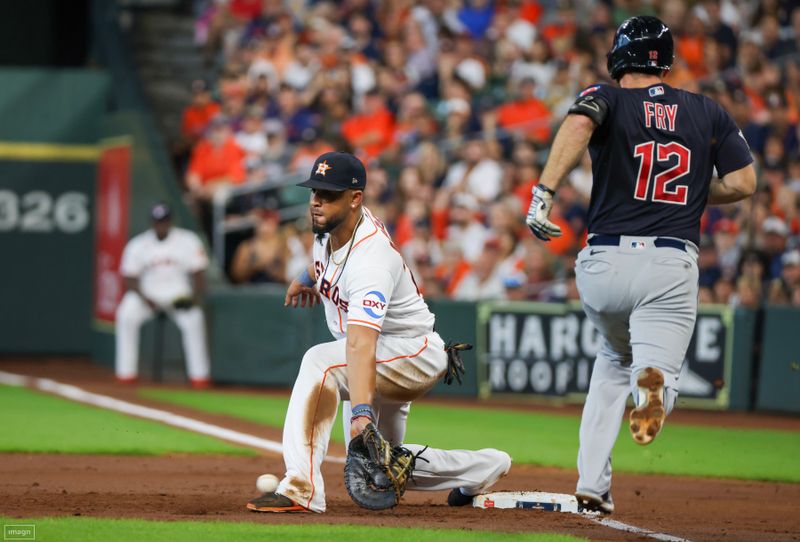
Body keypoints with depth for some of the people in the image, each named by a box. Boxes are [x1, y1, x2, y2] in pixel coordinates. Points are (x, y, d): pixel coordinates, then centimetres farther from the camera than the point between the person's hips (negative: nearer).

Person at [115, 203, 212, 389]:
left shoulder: (187, 241, -3)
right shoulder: (137, 245, -2)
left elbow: (198, 274, -2)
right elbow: (130, 280, -3)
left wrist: (195, 298, -20)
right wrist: (144, 299, -20)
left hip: (178, 295, -1)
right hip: (147, 294, 1)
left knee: (193, 318, -30)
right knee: (127, 316, -28)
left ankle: (199, 375, -22)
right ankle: (126, 373, -20)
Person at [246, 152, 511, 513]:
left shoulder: (370, 261, -35)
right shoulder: (330, 223, -10)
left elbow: (360, 348, -48)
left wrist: (362, 413, -57)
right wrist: (309, 275, 25)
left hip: (416, 353, -10)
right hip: (390, 363, 10)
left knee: (320, 361, -36)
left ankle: (301, 489, -41)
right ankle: (485, 468, 38)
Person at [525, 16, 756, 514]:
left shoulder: (607, 99, 7)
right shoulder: (709, 113, 13)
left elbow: (578, 124, -17)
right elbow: (743, 183, 8)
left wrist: (545, 192, -26)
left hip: (605, 263, 1)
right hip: (672, 266, -1)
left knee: (615, 356, 28)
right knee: (654, 375, -5)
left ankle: (592, 483, 18)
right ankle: (653, 383, -46)